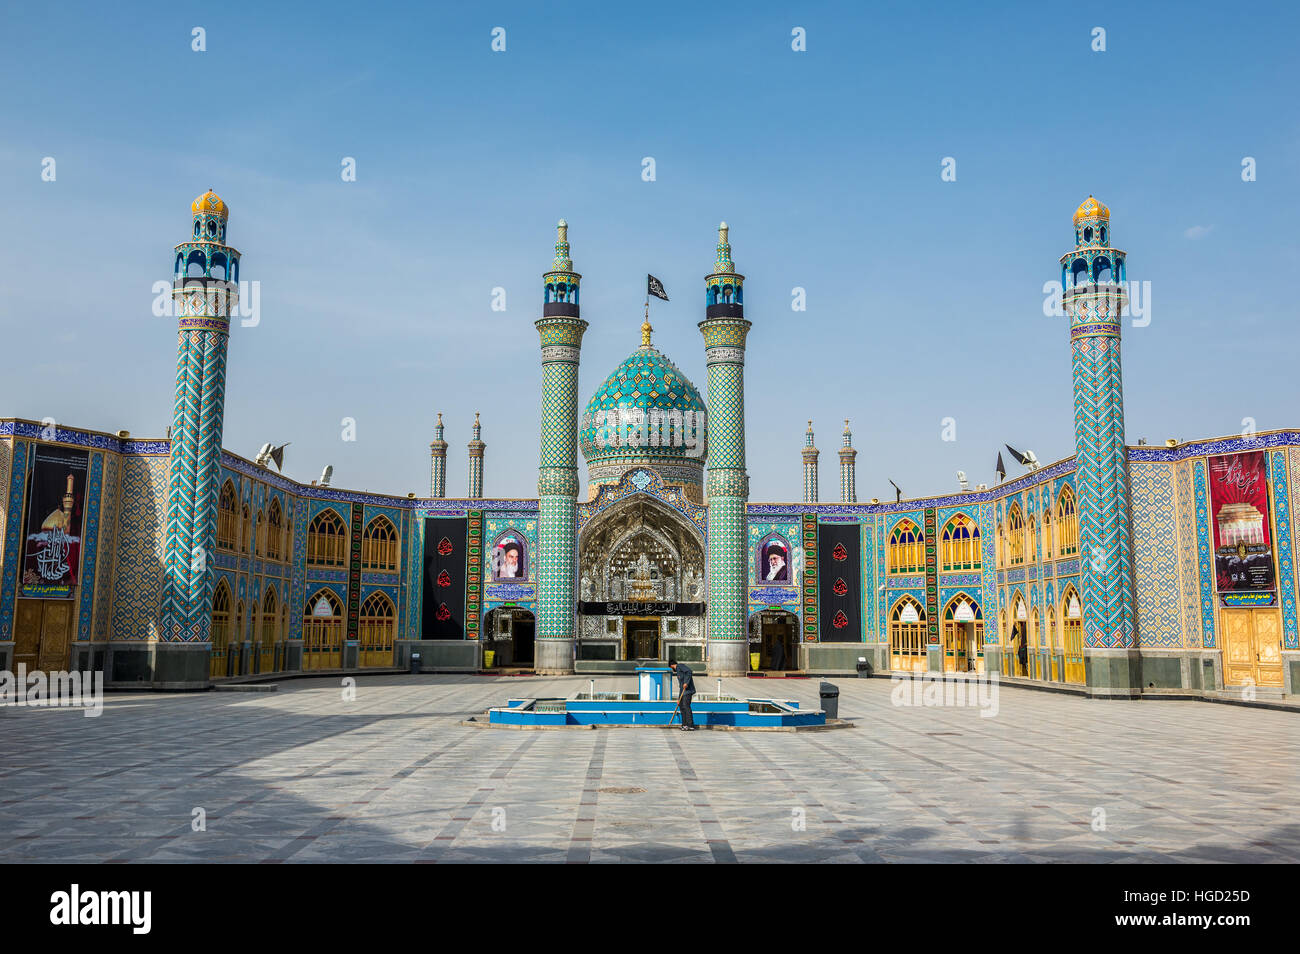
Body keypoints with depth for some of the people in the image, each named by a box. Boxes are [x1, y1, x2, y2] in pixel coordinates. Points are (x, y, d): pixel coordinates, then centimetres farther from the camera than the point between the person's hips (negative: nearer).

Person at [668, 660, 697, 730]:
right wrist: (679, 698, 29)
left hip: (688, 690, -10)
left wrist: (686, 682, -25)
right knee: (682, 706, 13)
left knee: (686, 706, -13)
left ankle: (690, 726, -15)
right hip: (684, 691, 10)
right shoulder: (678, 672, 28)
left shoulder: (679, 666, 1)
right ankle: (685, 725, 19)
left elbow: (689, 671, -19)